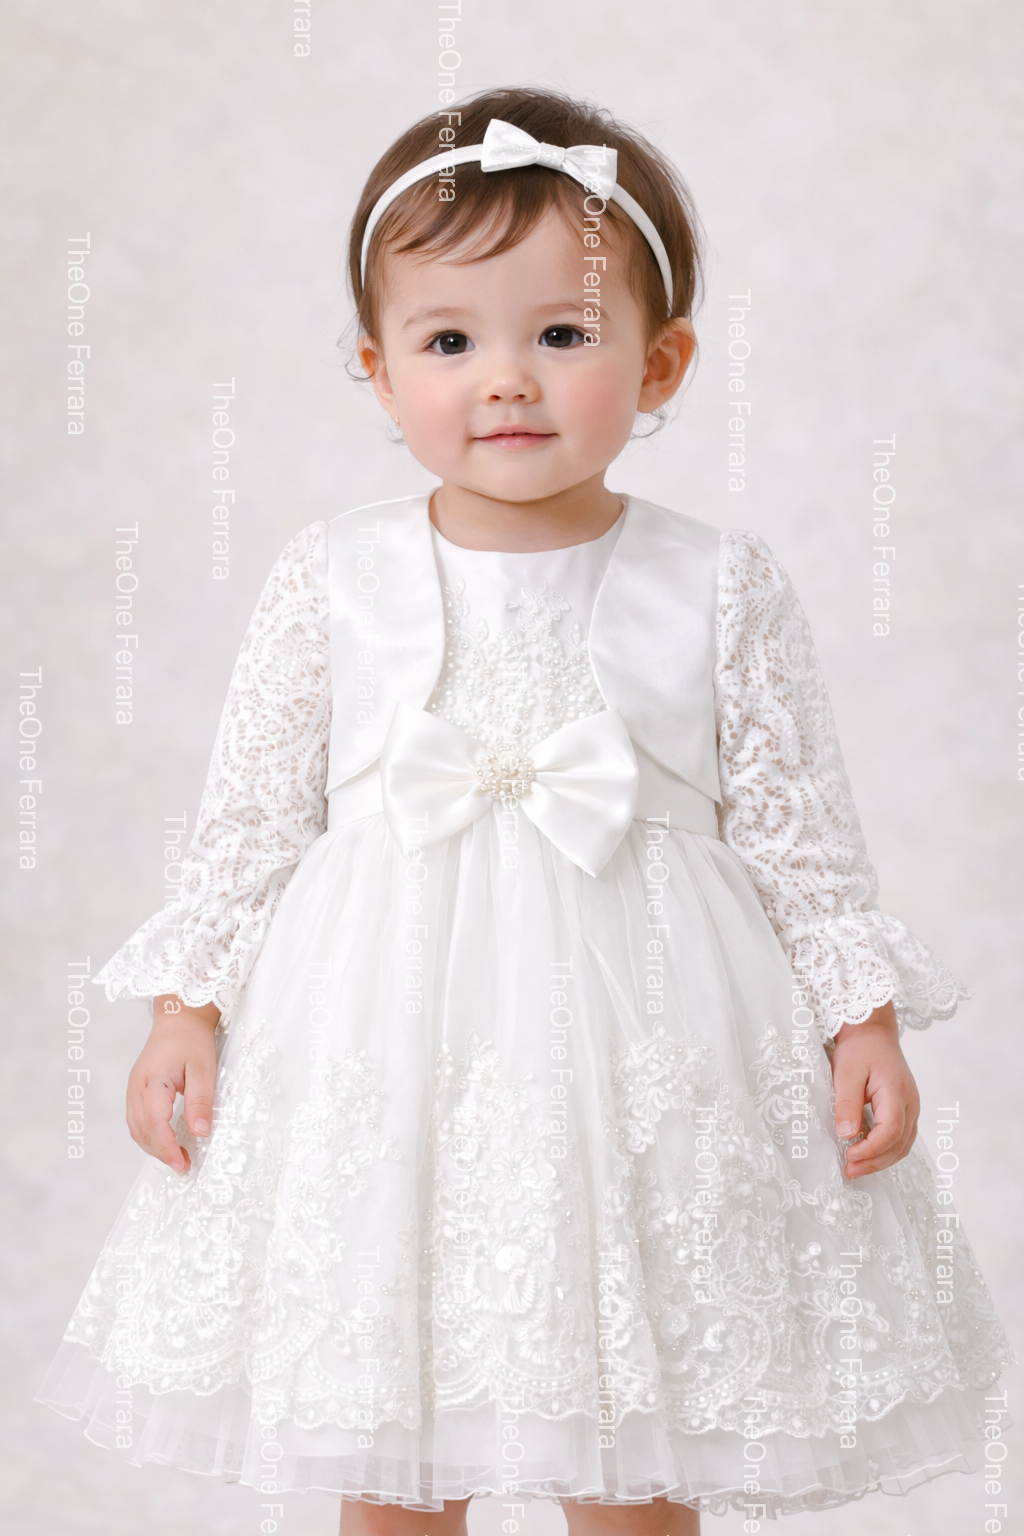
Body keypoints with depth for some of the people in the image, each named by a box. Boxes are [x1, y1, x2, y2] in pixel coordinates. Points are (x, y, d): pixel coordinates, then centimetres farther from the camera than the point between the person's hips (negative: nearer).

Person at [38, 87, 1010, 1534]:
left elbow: (798, 831, 3)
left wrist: (861, 1019, -2)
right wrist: (190, 1004, 1)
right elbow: (253, 816, 5)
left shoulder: (721, 586, -2)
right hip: (379, 1058, 1)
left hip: (640, 1063, -1)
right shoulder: (333, 578, -1)